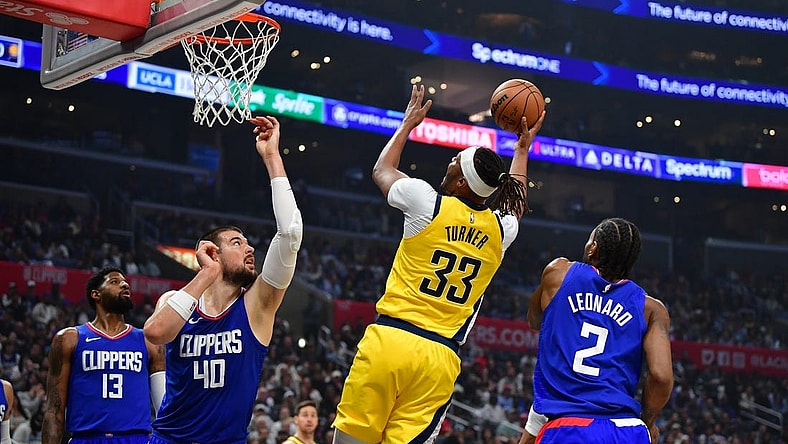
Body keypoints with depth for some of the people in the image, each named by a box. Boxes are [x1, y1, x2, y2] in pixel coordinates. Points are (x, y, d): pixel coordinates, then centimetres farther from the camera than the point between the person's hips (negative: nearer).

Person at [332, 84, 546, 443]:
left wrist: (408, 123, 34)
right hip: (441, 359, 3)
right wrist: (522, 148, 46)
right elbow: (515, 203, 36)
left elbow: (382, 170, 21)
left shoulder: (427, 202, -2)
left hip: (390, 340, -3)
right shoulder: (501, 229, 8)